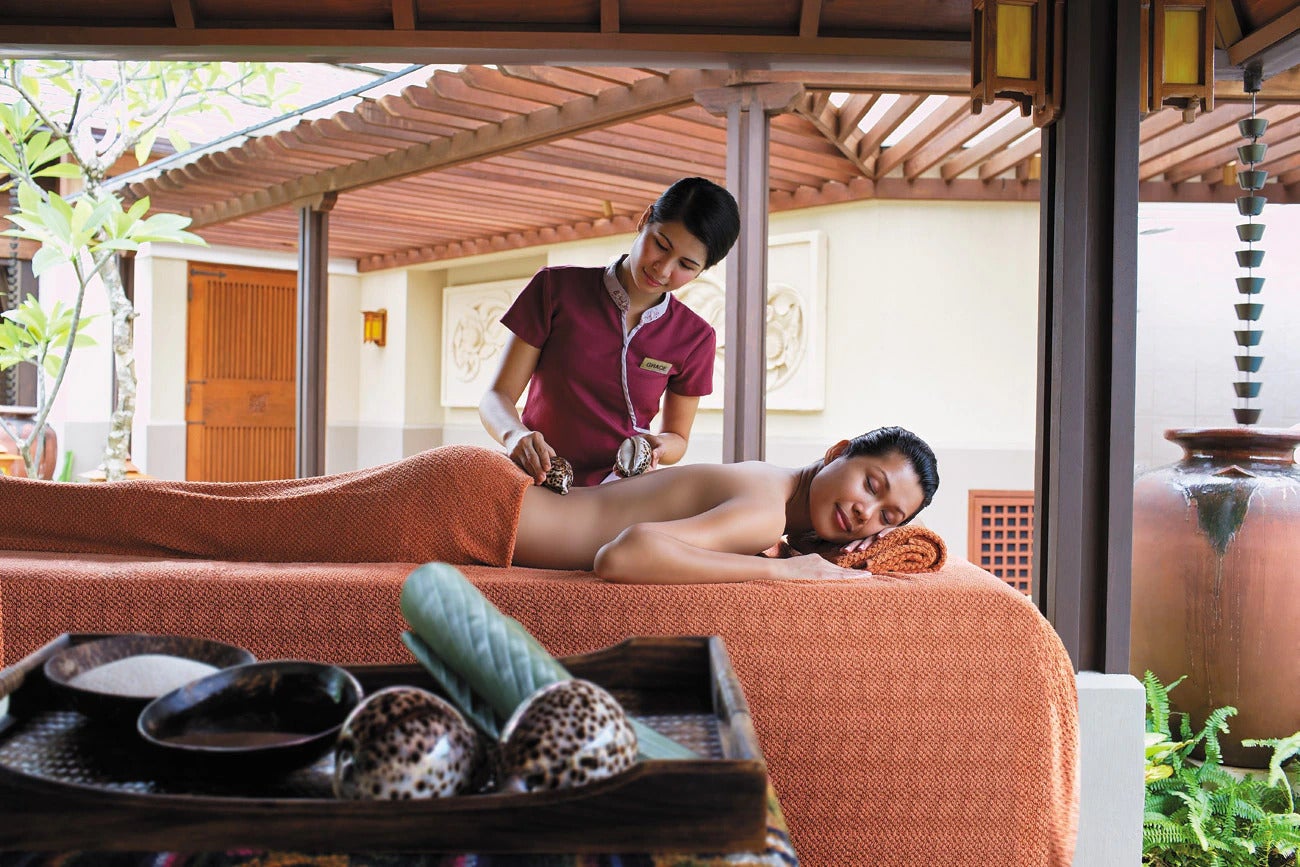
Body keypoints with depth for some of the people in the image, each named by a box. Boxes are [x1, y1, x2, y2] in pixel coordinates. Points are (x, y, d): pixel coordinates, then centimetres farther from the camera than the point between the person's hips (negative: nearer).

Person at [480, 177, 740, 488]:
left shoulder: (695, 338, 2)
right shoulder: (555, 288, -2)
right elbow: (497, 397, -2)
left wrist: (656, 447, -12)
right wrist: (515, 435, -26)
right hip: (535, 482, -2)